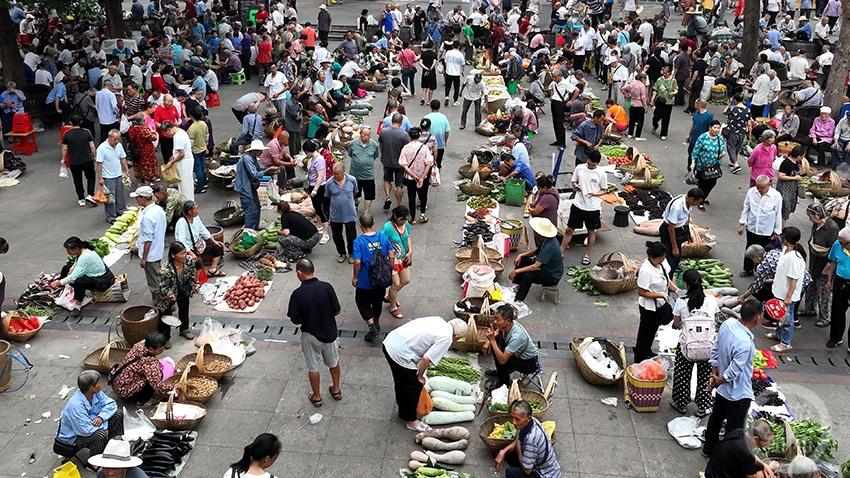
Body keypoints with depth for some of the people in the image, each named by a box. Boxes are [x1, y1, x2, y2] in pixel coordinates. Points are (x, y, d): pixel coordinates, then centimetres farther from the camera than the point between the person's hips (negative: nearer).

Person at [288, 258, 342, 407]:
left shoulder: (297, 294, -21)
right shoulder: (327, 287, -17)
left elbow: (295, 320, -13)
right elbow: (337, 311, -8)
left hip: (310, 335, -2)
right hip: (330, 333, 2)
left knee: (313, 367, 18)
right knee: (333, 362, 25)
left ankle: (316, 397, 33)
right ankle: (336, 390, 41)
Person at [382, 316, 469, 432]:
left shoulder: (439, 321, 12)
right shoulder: (446, 338, -11)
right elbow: (426, 359, -17)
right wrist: (420, 376, 1)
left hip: (389, 342, 9)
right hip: (400, 354, -9)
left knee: (401, 381, 30)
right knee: (414, 387, 11)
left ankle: (403, 410, 51)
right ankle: (411, 421, 29)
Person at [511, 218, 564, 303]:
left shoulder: (549, 246, -34)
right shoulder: (545, 239, -7)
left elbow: (535, 266, -34)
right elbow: (537, 250, 12)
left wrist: (516, 271, -30)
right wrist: (521, 255, -2)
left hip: (552, 277, -10)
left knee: (528, 275, -31)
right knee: (521, 260, 7)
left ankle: (518, 300, -15)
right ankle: (517, 286, 16)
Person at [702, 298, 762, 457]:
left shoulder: (727, 323, -13)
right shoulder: (745, 343, -37)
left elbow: (715, 350, 0)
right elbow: (733, 372, -28)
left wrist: (714, 374, 7)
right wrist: (718, 381, -8)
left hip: (722, 390, 8)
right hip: (739, 394, -8)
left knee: (716, 418, 27)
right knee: (734, 429, 14)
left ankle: (709, 448, 46)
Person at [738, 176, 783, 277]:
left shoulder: (776, 196, -17)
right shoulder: (751, 192, -10)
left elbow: (778, 214, -7)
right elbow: (746, 208, 3)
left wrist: (776, 231, -2)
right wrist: (742, 223, 3)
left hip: (766, 231, -3)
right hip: (751, 228, 3)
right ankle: (748, 269, 38)